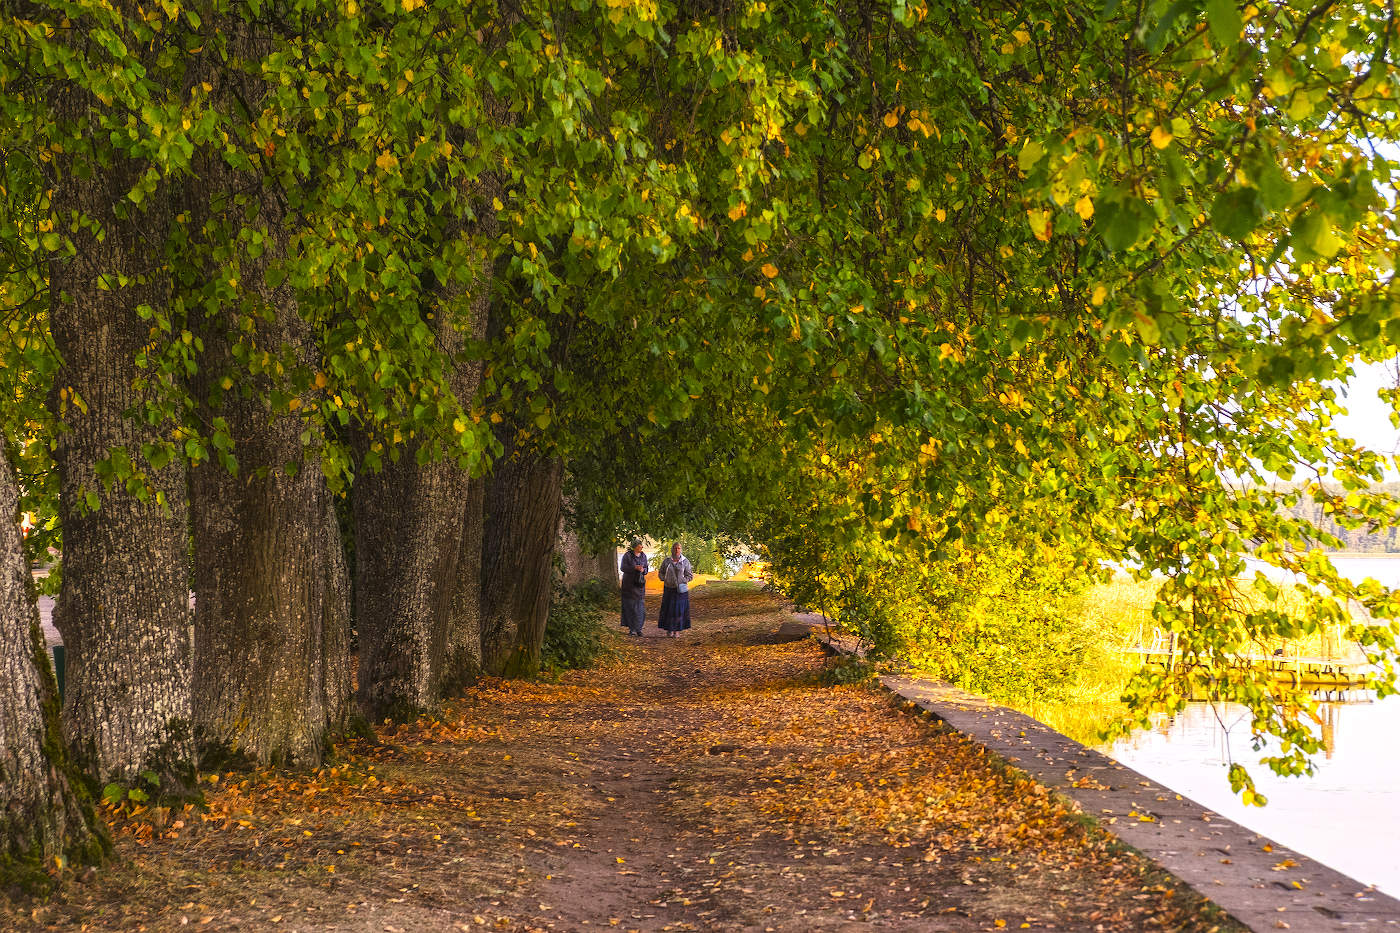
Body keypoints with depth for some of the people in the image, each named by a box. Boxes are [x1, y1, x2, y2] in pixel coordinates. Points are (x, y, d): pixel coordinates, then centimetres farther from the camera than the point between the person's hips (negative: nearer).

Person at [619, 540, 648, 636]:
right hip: (629, 583, -3)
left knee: (640, 606, -1)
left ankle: (638, 628, 4)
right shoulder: (627, 555, -9)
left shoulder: (643, 556, 5)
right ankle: (631, 628, 5)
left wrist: (643, 570, -15)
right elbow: (623, 568, -14)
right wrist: (635, 568, -25)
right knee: (630, 606, -2)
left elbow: (646, 569, 9)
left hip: (640, 583, 3)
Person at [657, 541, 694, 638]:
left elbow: (690, 576, 1)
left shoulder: (685, 562, -1)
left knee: (680, 609, -1)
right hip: (669, 589, 1)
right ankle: (669, 630, 8)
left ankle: (677, 631, 5)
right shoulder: (666, 561, 3)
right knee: (669, 609, -1)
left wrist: (682, 581, -9)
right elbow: (661, 572, 14)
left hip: (681, 589, -1)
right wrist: (665, 580, 0)